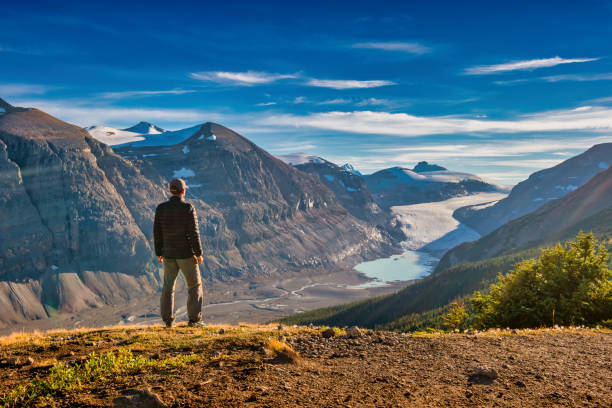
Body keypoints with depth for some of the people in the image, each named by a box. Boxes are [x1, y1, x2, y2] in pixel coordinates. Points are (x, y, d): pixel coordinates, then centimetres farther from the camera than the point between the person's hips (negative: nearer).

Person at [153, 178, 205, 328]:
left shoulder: (161, 208, 0)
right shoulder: (188, 208, -12)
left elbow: (157, 232, 2)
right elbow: (193, 233, -15)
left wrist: (159, 253, 12)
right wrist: (199, 253, -8)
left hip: (169, 254, 4)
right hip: (186, 254, -3)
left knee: (168, 286, 14)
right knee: (195, 285, 9)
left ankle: (168, 320, 14)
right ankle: (194, 319, 7)